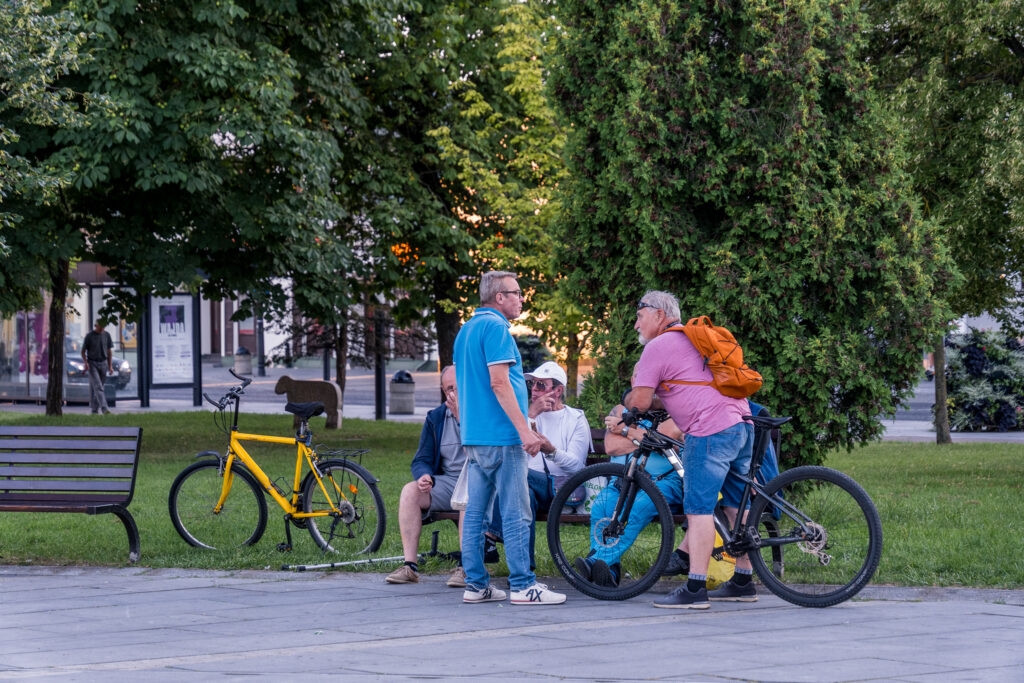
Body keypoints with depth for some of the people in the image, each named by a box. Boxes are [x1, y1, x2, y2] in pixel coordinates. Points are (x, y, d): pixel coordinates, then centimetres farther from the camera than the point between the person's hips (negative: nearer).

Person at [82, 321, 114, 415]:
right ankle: (104, 408, -24)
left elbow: (109, 351, 11)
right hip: (92, 364, -3)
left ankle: (94, 410, 15)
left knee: (94, 388, 8)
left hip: (103, 364, 3)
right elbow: (83, 351, 0)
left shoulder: (106, 335, 5)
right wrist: (85, 363, -15)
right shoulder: (89, 336, -5)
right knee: (98, 387, -14)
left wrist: (110, 366, 5)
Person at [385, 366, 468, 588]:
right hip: (446, 482, 5)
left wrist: (462, 416, -23)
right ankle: (410, 566, -25)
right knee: (410, 491, -22)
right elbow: (421, 460, 10)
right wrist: (424, 477, -15)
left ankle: (465, 567, -35)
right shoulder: (436, 418, 10)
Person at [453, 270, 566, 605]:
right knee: (516, 513, -7)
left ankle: (476, 585, 9)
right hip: (501, 437, -10)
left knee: (475, 513, 8)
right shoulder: (495, 327, -12)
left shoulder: (466, 330, 19)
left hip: (473, 436, 10)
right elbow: (499, 381, -19)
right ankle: (523, 585, -7)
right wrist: (525, 429, -20)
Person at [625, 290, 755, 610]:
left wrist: (629, 396, 15)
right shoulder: (692, 339, 26)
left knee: (699, 509, -9)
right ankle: (743, 582, 18)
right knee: (736, 507, 14)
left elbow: (640, 402, -7)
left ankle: (695, 589, -13)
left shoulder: (657, 347, -3)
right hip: (741, 424, 10)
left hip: (711, 431, -9)